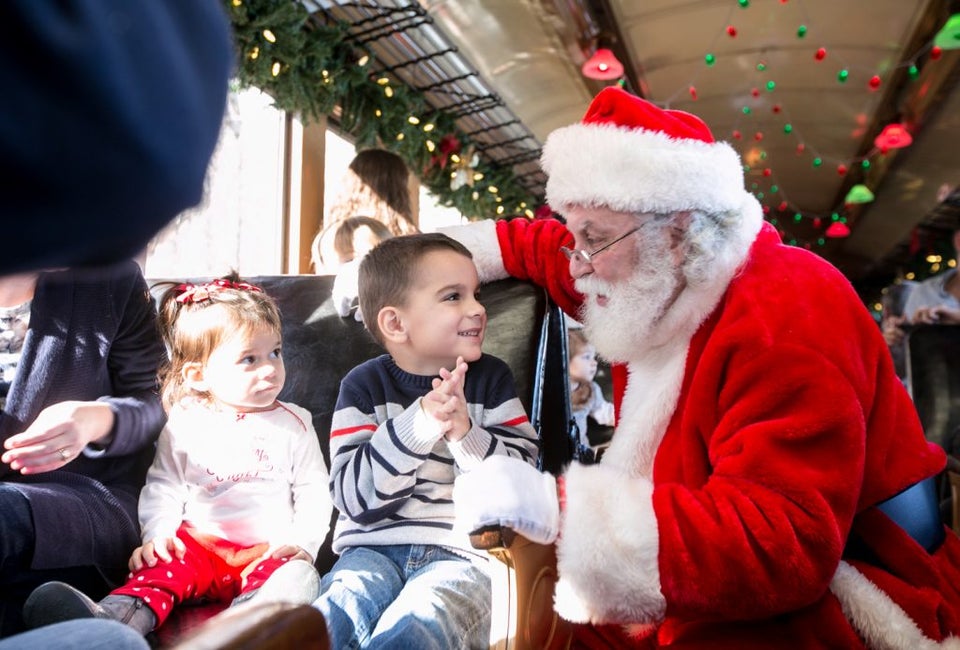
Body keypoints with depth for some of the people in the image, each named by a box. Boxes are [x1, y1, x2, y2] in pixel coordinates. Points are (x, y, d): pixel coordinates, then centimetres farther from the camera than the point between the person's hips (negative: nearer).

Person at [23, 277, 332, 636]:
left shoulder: (294, 423, 7)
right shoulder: (185, 424, 8)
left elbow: (314, 492, 6)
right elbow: (162, 486, 9)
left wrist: (300, 543, -10)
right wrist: (158, 533, -10)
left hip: (268, 553, -1)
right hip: (200, 542, 1)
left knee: (298, 575, -32)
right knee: (165, 562, -30)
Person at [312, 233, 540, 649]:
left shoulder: (491, 378, 5)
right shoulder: (364, 385, 3)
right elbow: (353, 495, -7)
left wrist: (466, 433, -19)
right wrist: (417, 424, -21)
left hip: (463, 551, 0)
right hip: (374, 547, 1)